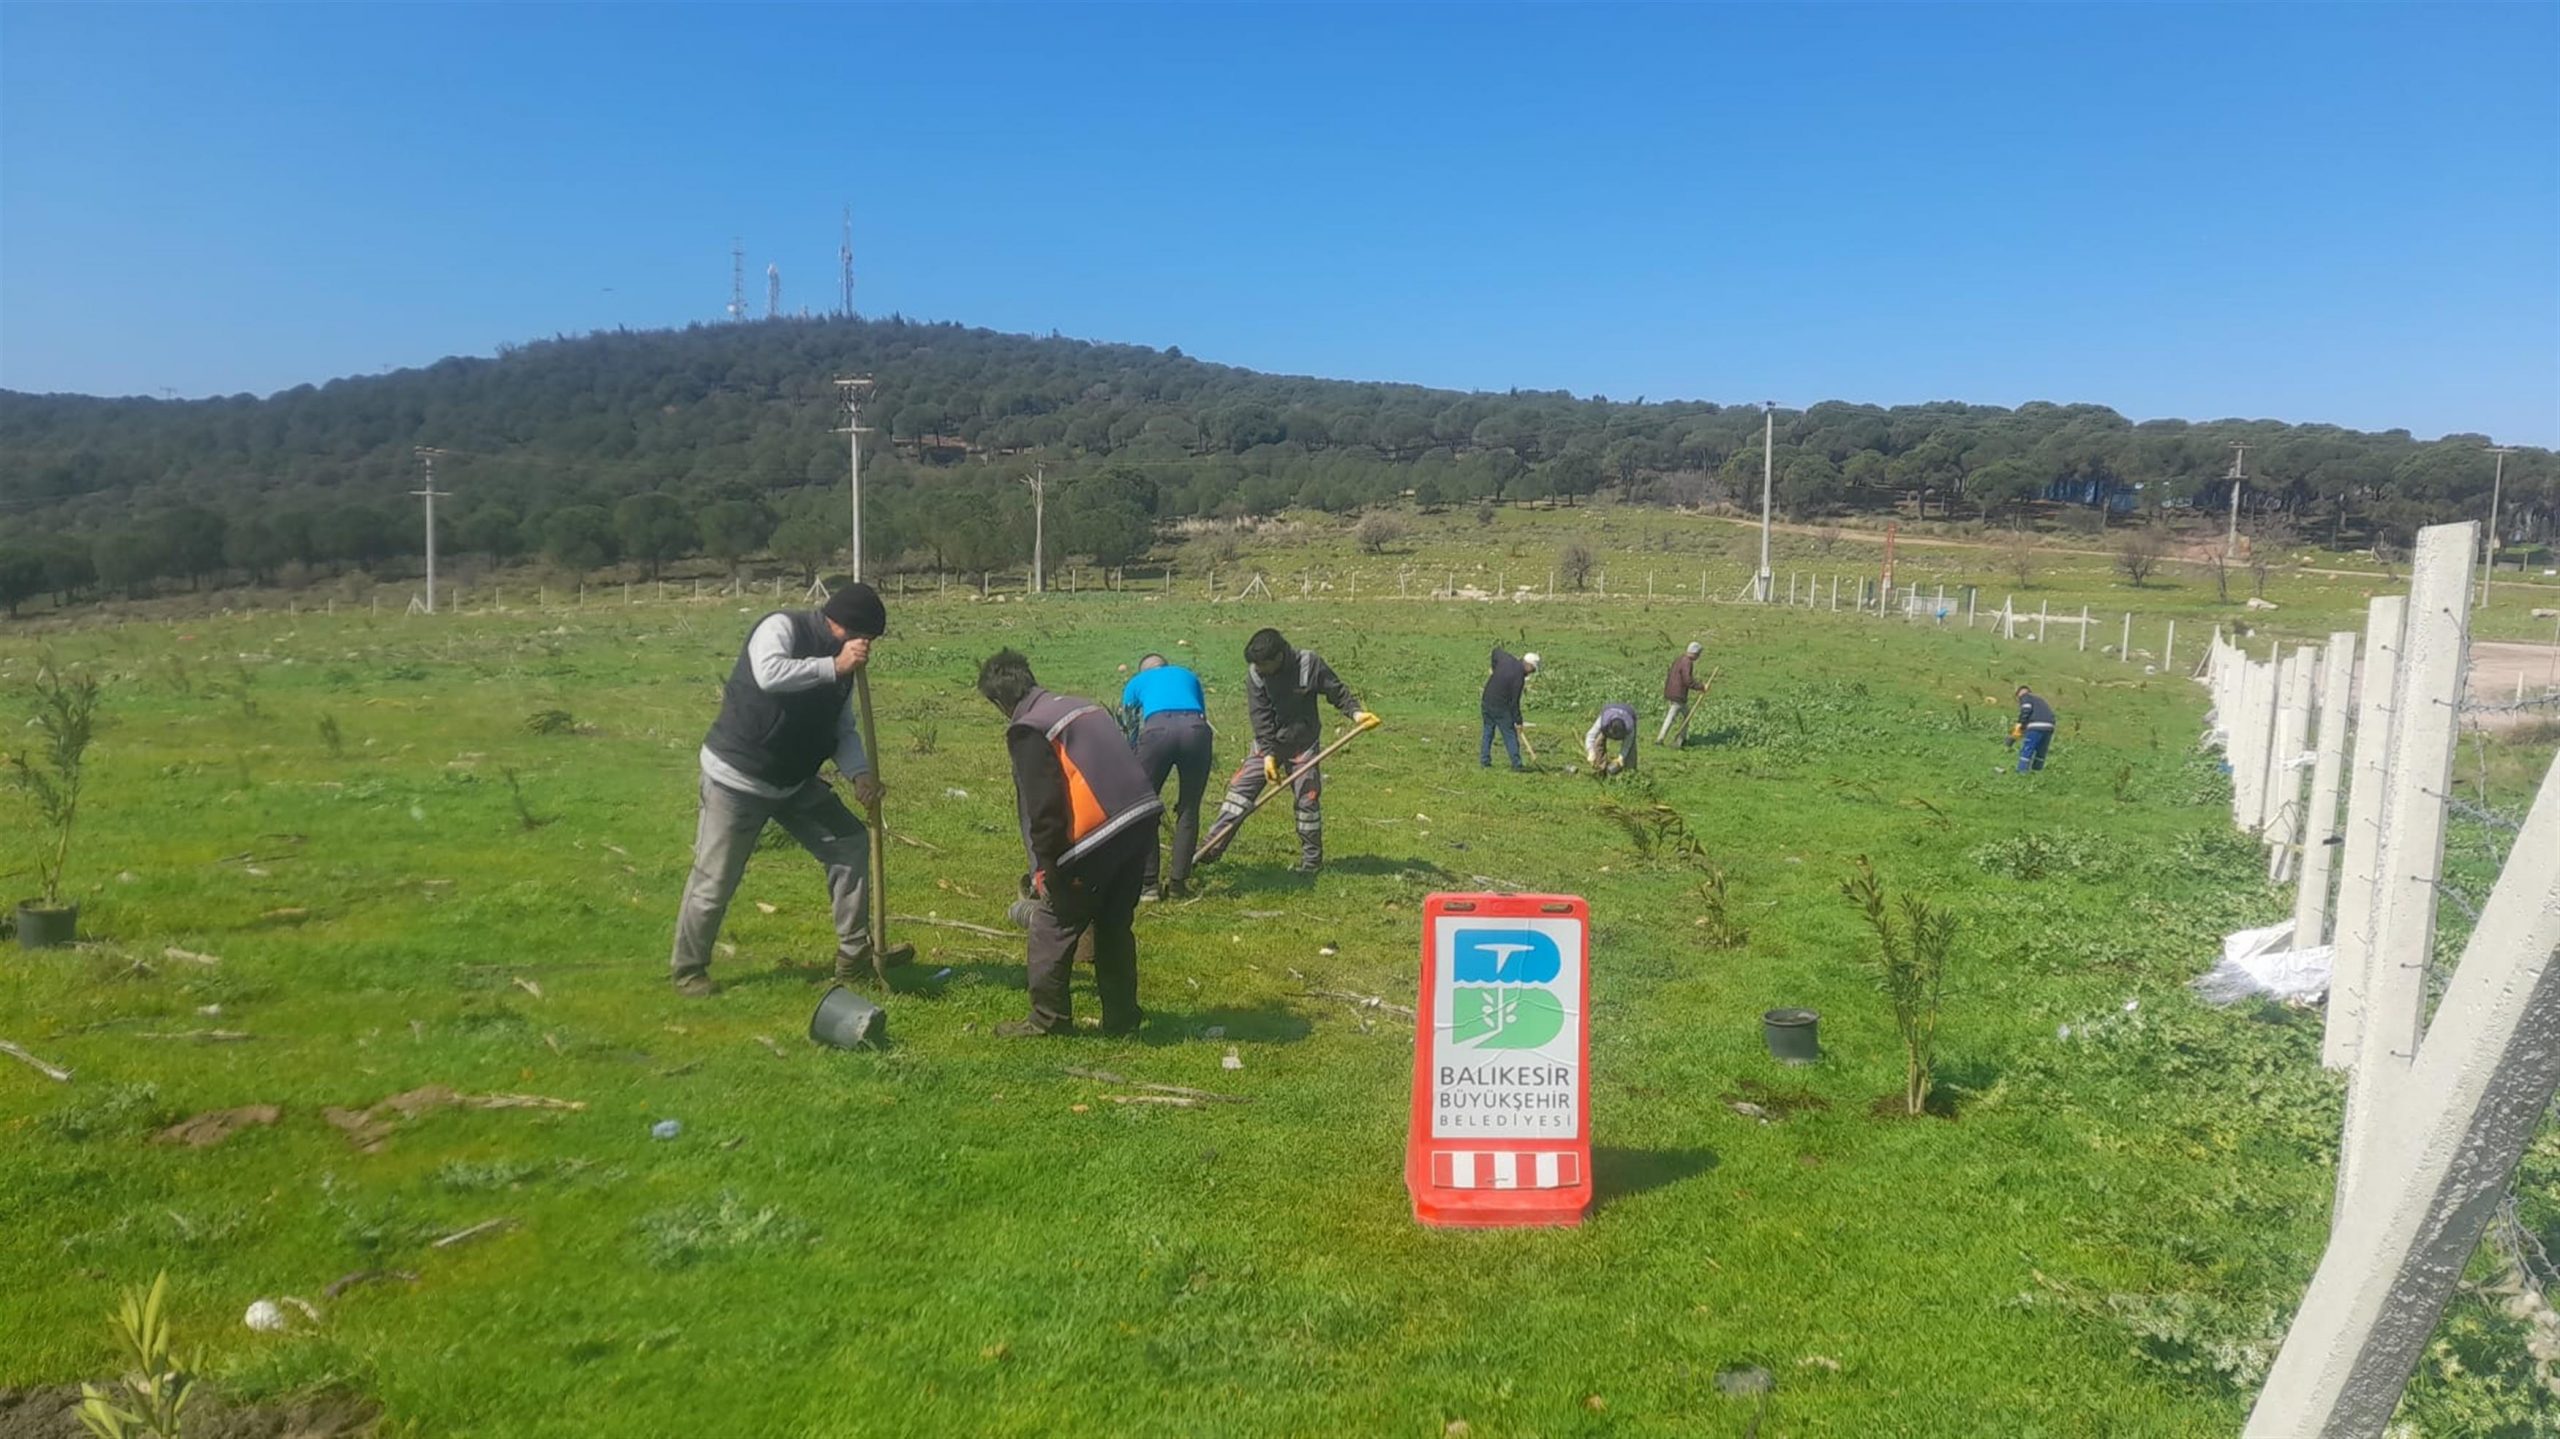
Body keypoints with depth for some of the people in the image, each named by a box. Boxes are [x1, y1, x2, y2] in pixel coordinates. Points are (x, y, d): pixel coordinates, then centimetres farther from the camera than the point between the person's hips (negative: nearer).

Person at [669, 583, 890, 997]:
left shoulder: (839, 663, 4)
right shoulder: (782, 628, -19)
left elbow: (843, 729, 6)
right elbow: (769, 674, -40)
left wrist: (859, 772, -12)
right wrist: (834, 667, -36)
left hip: (795, 781, 8)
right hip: (736, 779, -7)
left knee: (851, 841, 1)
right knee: (714, 882, 0)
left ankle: (854, 956, 8)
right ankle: (689, 969, 22)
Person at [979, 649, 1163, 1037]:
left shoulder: (1028, 729, -5)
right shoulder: (1080, 706, 20)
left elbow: (1043, 806, -13)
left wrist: (1047, 867, -6)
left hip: (1096, 837, -8)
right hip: (1142, 821, 8)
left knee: (1052, 927, 8)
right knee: (1114, 926, 20)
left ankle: (1048, 1020, 15)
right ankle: (1121, 1018, 25)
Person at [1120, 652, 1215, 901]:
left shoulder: (1135, 683, 33)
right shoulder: (1187, 675, 38)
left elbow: (1131, 734, 29)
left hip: (1157, 729, -2)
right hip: (1196, 729, 2)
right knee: (1189, 810, 17)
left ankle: (1147, 885, 12)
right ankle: (1178, 882, 20)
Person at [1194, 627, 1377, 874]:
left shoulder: (1310, 664, -18)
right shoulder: (1255, 673, -13)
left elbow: (1338, 691, -9)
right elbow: (1260, 717, -14)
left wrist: (1356, 712, -26)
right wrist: (1268, 754, -19)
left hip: (1303, 743, -1)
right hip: (1268, 743, 1)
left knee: (1308, 799, 2)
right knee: (1240, 789, -6)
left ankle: (1312, 858, 19)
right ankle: (1212, 847, -2)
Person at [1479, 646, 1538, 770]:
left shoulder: (1506, 659, -1)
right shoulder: (1519, 678, -20)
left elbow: (1496, 650, 23)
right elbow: (1514, 702, -18)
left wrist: (1495, 670, 33)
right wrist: (1518, 721, -9)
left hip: (1486, 703, 7)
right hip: (1501, 708, -7)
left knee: (1488, 732, 16)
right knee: (1510, 735, 1)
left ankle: (1484, 761, 16)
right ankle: (1516, 764, 1)